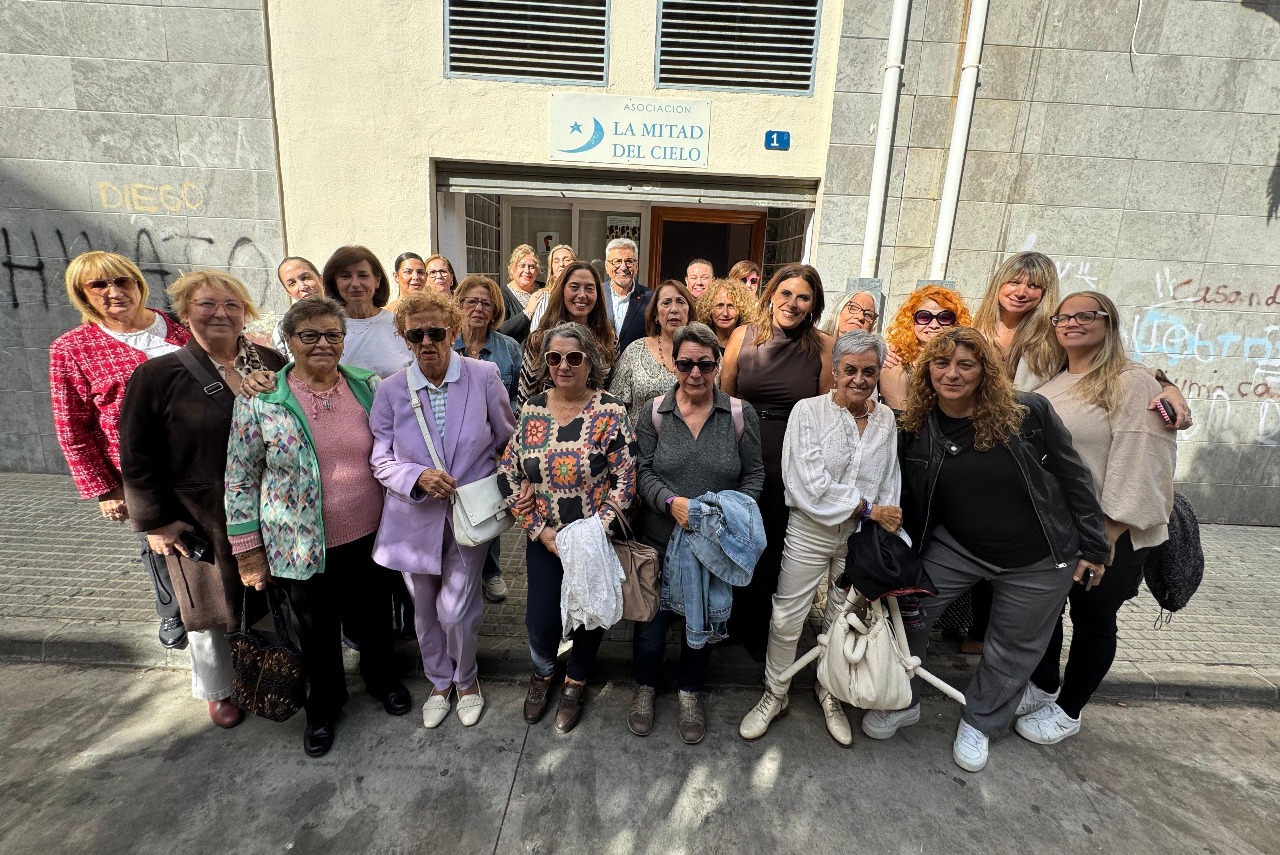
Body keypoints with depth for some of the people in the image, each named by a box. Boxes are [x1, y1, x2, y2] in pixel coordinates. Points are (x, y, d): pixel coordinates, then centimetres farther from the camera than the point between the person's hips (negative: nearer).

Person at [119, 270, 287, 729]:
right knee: (212, 607, 16)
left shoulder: (271, 363, -1)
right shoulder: (157, 374, -7)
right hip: (200, 521, -2)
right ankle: (217, 690, 41)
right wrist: (155, 520, -5)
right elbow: (137, 456, -4)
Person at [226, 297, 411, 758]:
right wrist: (248, 550, -3)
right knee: (317, 634, 19)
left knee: (372, 620, 21)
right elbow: (240, 479, -5)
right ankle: (323, 707, 45)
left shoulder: (370, 387, -4)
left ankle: (381, 679, 49)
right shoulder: (259, 400, -10)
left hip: (369, 536, 2)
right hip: (302, 546, -1)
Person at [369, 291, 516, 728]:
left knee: (455, 613, -3)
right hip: (415, 519, 2)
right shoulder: (390, 390, -8)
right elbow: (380, 459, -3)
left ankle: (466, 680, 31)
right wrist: (418, 477, -21)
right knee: (425, 612, 18)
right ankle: (439, 682, 46)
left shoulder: (484, 376, -11)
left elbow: (507, 438, 2)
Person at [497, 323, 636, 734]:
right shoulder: (532, 410, -2)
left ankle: (575, 684, 46)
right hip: (544, 541, 2)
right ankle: (542, 672, 42)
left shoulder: (610, 413, -14)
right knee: (540, 623, 4)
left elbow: (625, 482, -15)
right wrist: (540, 531, -7)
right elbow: (508, 472, 1)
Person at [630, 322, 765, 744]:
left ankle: (690, 692, 44)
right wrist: (672, 502, -21)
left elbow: (754, 475, 1)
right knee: (652, 619, 12)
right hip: (661, 541, 0)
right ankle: (645, 686, 43)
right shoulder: (653, 413, -4)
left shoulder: (741, 414, -4)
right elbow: (642, 472, -4)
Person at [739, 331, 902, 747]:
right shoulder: (808, 411, -12)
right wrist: (867, 508, -15)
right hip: (809, 533, -3)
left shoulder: (886, 419, 2)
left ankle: (830, 694, 41)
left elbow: (890, 482, 9)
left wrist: (883, 529, -3)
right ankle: (774, 695, 29)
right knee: (786, 618, 5)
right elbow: (810, 484, -19)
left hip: (860, 537, 4)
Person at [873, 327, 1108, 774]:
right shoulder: (914, 429, -11)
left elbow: (1072, 476, -6)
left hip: (1037, 558, -1)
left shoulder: (1028, 412, -16)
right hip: (956, 548, 1)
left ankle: (979, 723, 38)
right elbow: (906, 502, -2)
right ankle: (904, 703, 21)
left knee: (1013, 647, 13)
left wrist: (1091, 545, -3)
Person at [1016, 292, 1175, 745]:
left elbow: (1138, 467, -18)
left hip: (1104, 533, -6)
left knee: (1093, 622, 12)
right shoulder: (1051, 385, 7)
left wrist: (1106, 540, -20)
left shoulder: (1132, 382, -13)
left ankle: (1067, 711, 30)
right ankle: (1042, 686, 40)